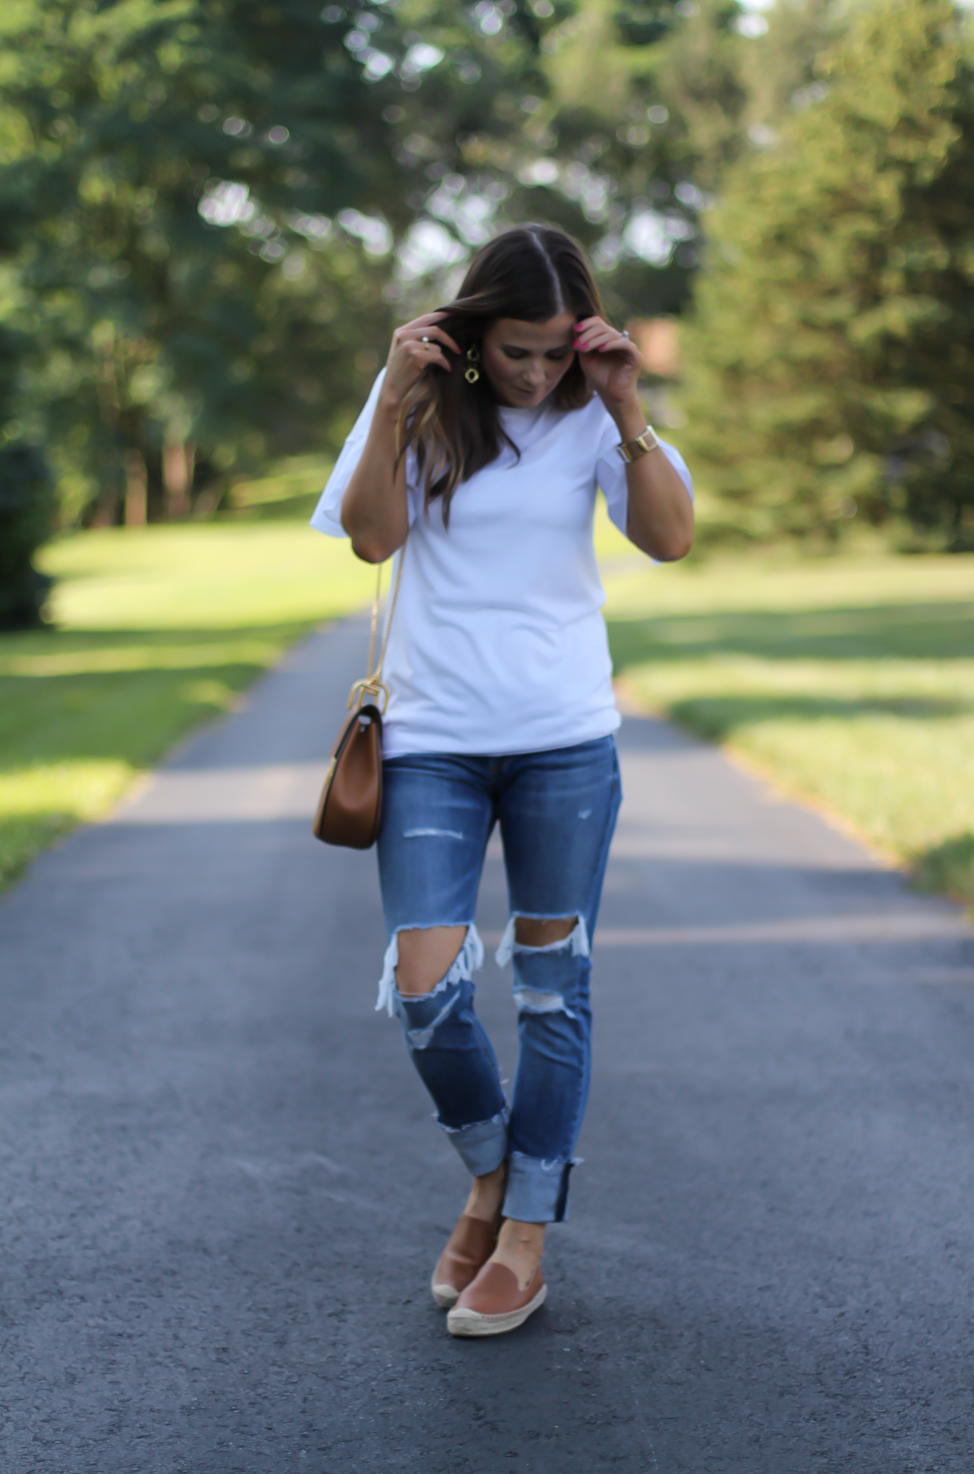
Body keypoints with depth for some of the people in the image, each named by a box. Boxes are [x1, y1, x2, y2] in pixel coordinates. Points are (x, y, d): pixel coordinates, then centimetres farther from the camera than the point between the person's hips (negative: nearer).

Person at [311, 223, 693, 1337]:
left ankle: (525, 1236, 18)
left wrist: (626, 413, -19)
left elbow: (670, 538, -10)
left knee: (551, 988, 6)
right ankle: (488, 1175, 21)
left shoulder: (589, 412, -1)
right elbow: (371, 537, -10)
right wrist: (395, 402, -19)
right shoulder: (423, 401, -1)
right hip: (433, 741, 0)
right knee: (424, 993, -8)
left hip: (565, 741, 0)